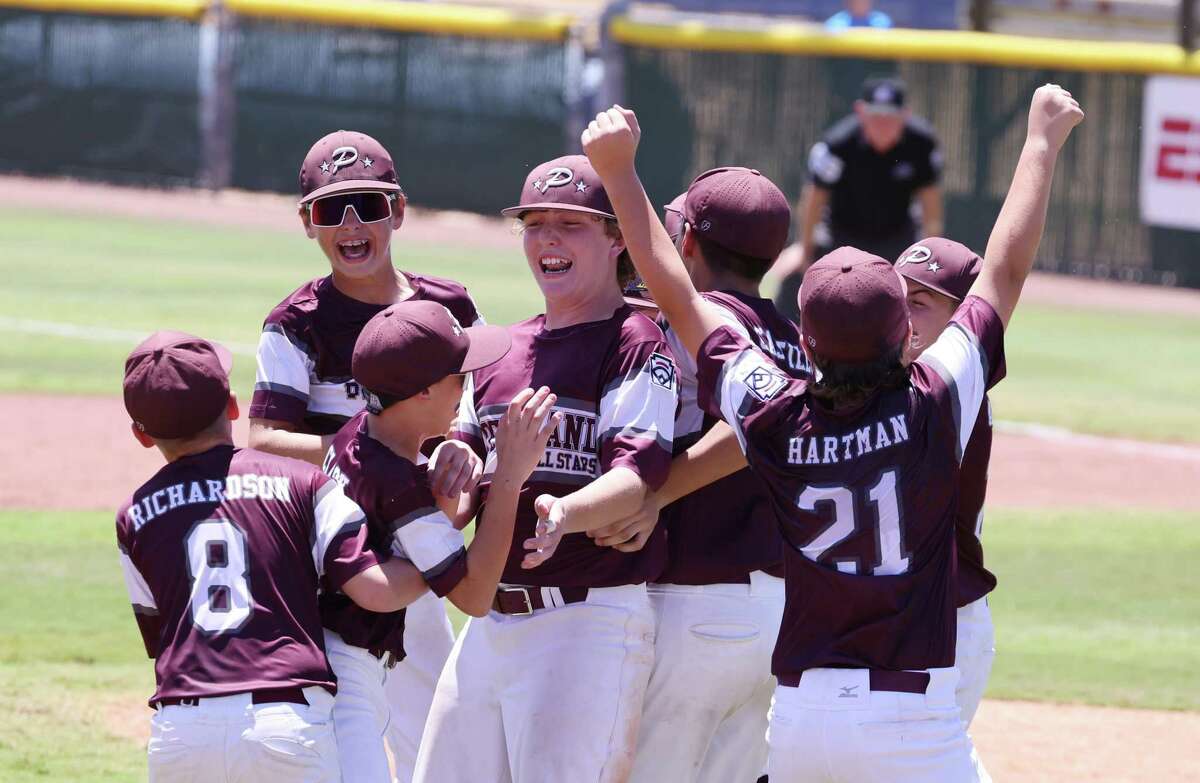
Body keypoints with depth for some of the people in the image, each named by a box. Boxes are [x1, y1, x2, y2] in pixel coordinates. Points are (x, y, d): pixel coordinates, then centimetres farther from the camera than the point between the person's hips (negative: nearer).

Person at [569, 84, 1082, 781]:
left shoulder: (775, 421, -2)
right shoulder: (935, 407, -9)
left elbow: (676, 296, 8)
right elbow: (1006, 270, 2)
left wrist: (618, 171, 14)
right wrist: (1044, 141, 14)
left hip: (798, 715, 4)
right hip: (912, 723, -4)